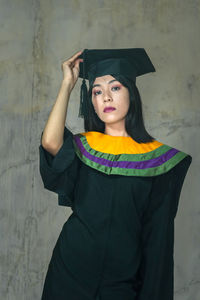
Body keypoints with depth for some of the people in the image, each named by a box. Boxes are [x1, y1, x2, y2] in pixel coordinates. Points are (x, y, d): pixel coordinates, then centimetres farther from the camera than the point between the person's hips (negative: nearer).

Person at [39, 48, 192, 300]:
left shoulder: (158, 157, -5)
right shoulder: (83, 146, 0)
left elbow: (158, 236, -3)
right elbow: (50, 142, -24)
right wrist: (68, 83, -11)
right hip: (71, 271, 1)